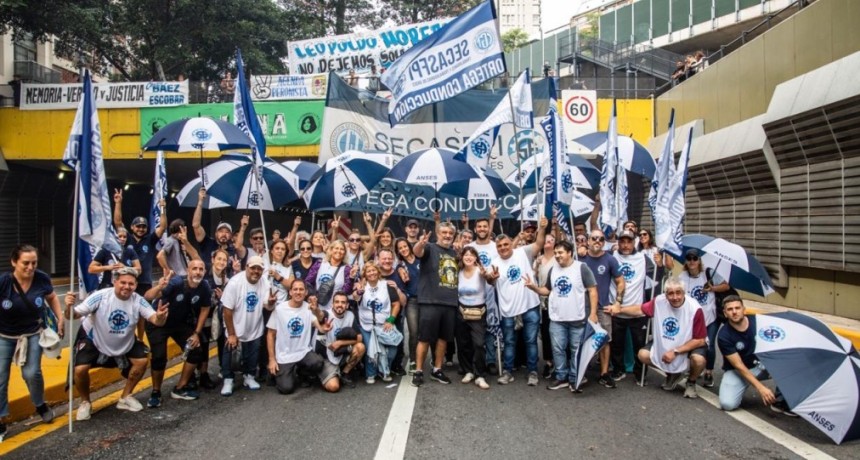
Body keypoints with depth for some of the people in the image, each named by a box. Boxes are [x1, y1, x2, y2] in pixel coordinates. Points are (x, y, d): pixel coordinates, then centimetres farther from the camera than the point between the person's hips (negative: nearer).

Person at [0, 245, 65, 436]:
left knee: (31, 373, -10)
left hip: (33, 333, 1)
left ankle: (40, 405, 20)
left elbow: (52, 298, 5)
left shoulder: (42, 279, -17)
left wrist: (60, 319, 0)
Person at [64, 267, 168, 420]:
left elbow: (155, 320, -29)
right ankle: (85, 403, 10)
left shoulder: (138, 301, -21)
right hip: (93, 340, -3)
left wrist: (160, 317, -53)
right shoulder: (101, 296, -29)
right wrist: (69, 306, -51)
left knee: (141, 361, -6)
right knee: (80, 369, -21)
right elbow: (73, 316, -28)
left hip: (124, 343, 3)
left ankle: (125, 397, 17)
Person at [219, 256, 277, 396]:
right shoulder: (235, 282, -22)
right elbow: (227, 310, -20)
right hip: (235, 329, -3)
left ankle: (249, 377, 33)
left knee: (252, 356, 14)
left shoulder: (264, 283, -10)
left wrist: (271, 302, -36)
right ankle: (228, 380, 21)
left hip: (255, 330, 4)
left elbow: (267, 307, -10)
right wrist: (231, 334, -18)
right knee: (230, 354, 4)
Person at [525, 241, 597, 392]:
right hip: (557, 319, 4)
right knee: (558, 349, 8)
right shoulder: (553, 269, 9)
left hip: (578, 318, -4)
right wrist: (533, 286, -5)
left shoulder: (581, 268, -7)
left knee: (576, 350, 6)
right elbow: (546, 290, 15)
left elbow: (592, 290, -8)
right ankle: (561, 377, 21)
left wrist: (593, 313, -13)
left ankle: (575, 379, 17)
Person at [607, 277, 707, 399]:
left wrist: (675, 351, -28)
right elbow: (641, 310, 0)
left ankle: (691, 383, 3)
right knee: (643, 355, -10)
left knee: (698, 359, -34)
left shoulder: (695, 309, -28)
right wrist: (620, 309, -11)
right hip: (664, 344, 4)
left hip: (689, 346, -4)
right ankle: (672, 374, 17)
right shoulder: (660, 301, -18)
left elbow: (700, 341, -23)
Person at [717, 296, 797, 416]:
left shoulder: (757, 321, -14)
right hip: (736, 370, -3)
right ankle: (742, 387, 8)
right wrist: (760, 387, -27)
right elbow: (738, 366, -21)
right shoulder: (724, 336, -23)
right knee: (728, 404, -26)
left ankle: (780, 400, -6)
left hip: (761, 363, 3)